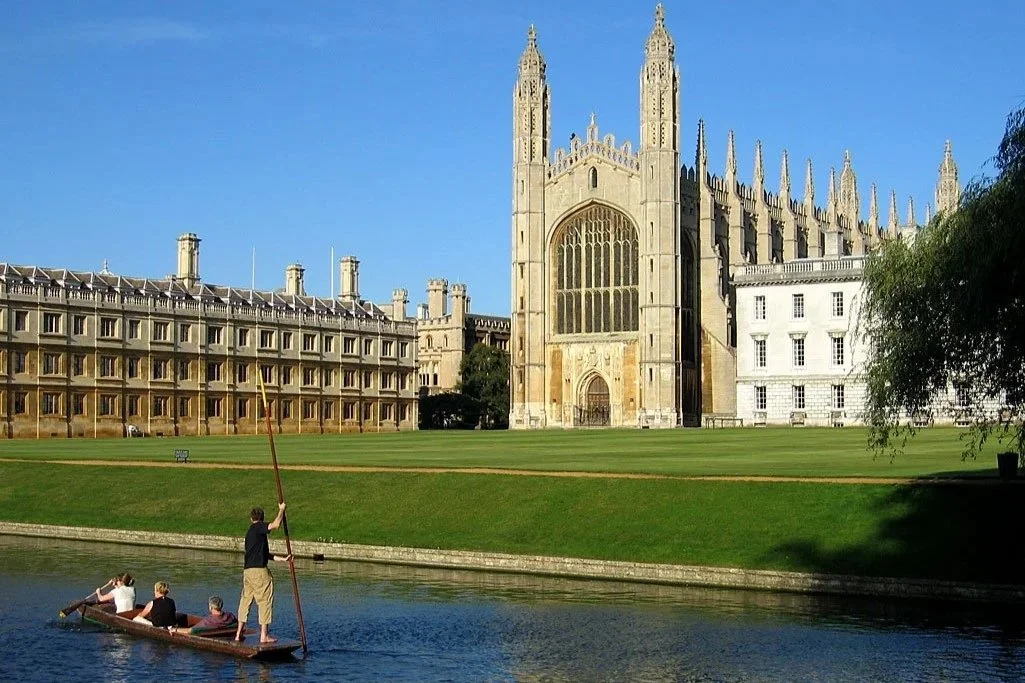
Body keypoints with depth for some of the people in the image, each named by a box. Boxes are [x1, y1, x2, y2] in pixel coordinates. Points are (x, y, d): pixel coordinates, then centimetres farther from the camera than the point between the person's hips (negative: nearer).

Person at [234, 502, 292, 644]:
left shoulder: (250, 532, 22)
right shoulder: (258, 527, -4)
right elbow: (275, 524, -22)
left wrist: (282, 559, 23)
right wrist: (281, 510, -5)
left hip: (247, 570, 9)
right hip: (259, 571, -9)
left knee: (245, 600, 14)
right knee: (265, 601, -2)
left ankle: (238, 633, 18)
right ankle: (264, 636, -1)